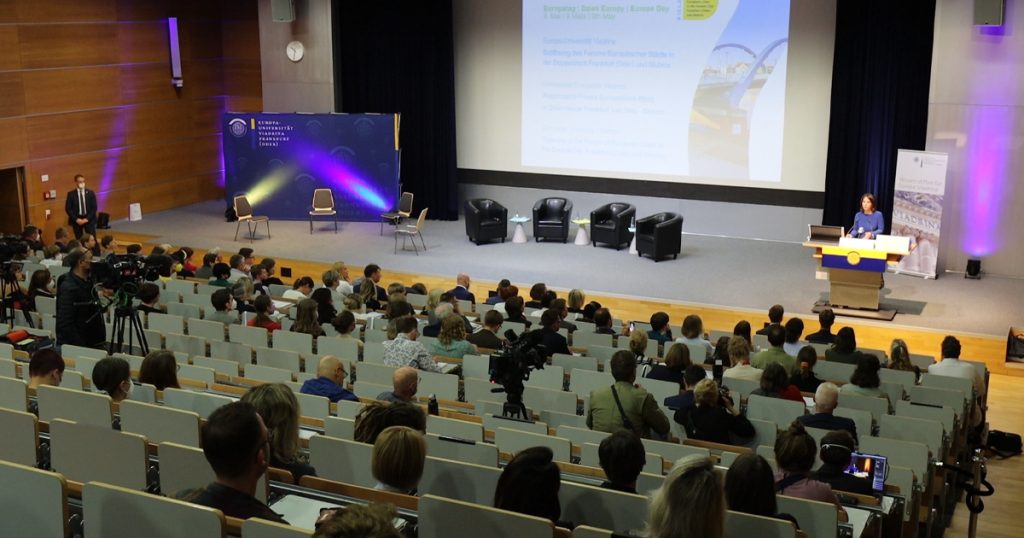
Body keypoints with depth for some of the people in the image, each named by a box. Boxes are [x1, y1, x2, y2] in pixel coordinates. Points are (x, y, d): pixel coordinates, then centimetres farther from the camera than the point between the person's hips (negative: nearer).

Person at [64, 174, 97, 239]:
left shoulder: (90, 193, 3)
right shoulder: (71, 194, 0)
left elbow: (94, 207, 1)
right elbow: (68, 208, -1)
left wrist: (87, 218, -10)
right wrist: (76, 219, -11)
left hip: (89, 219, 1)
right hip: (76, 220, 0)